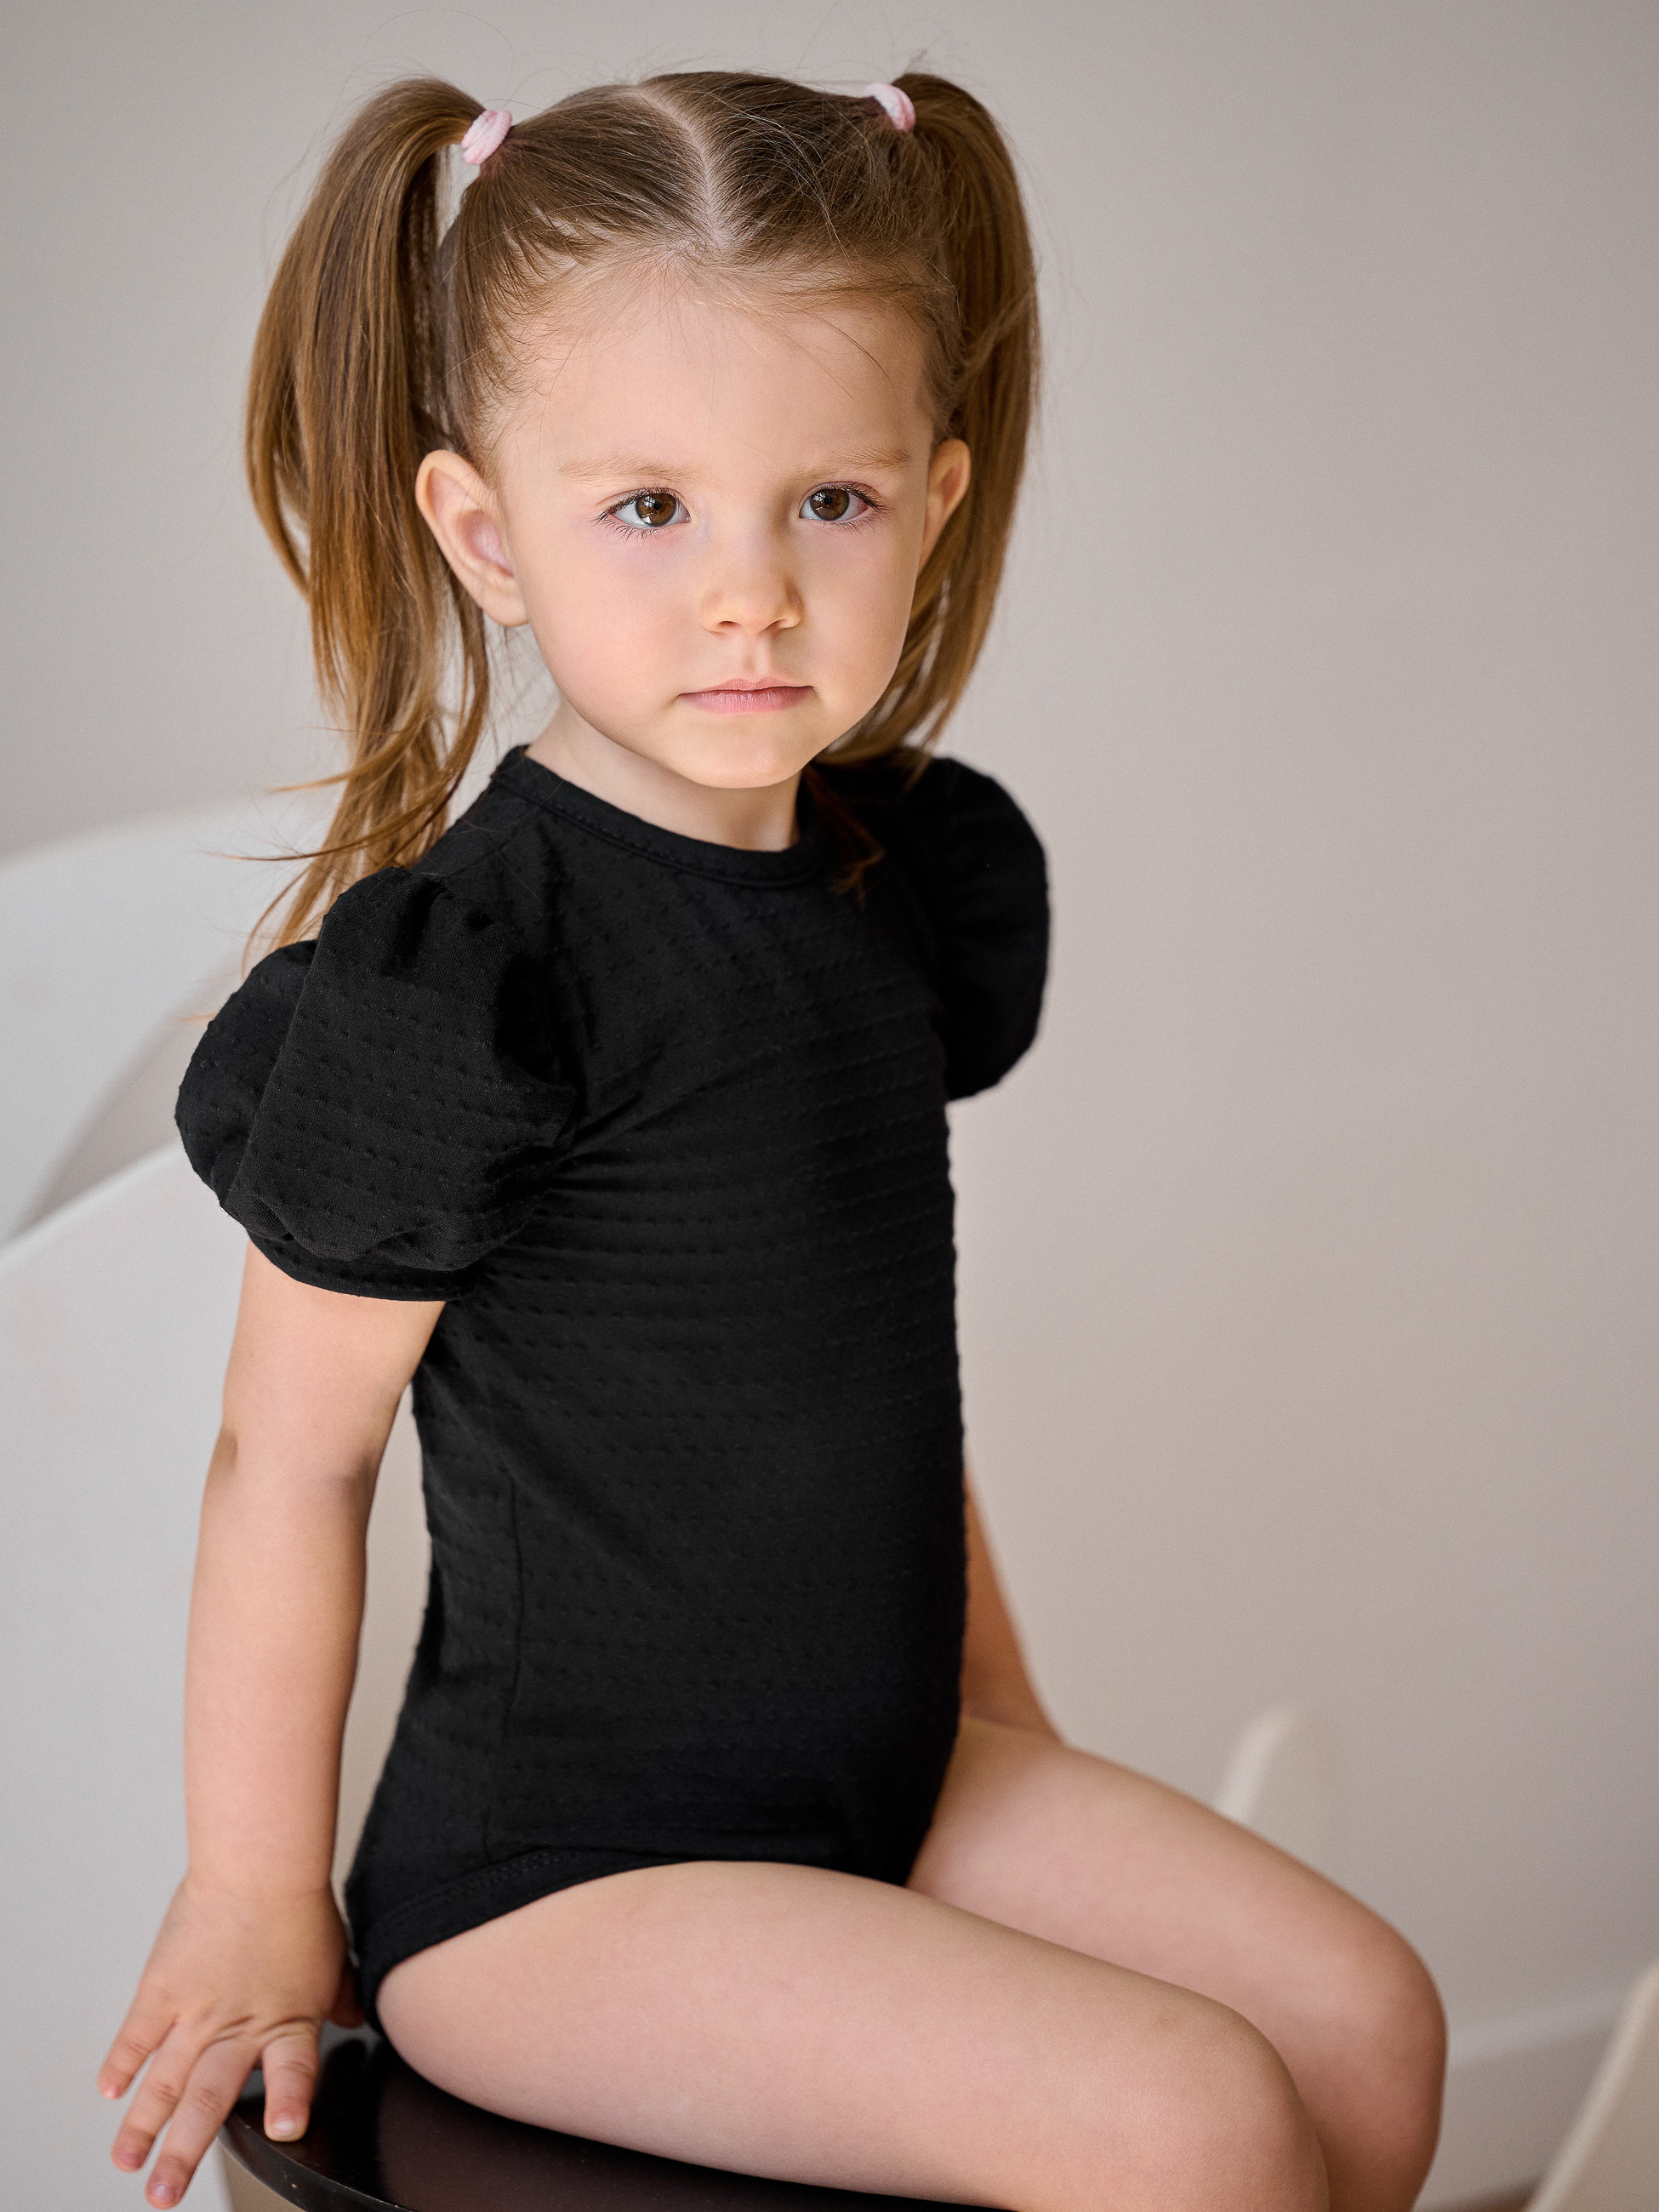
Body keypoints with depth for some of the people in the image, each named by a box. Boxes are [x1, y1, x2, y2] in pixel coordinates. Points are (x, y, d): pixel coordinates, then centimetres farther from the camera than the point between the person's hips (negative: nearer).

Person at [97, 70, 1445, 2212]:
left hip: (892, 1774, 8)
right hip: (557, 1871, -7)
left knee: (1364, 2015, 2)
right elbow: (289, 1455, -14)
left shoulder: (916, 871, 2)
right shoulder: (450, 975, -22)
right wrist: (256, 1907, -6)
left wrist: (999, 1704, 18)